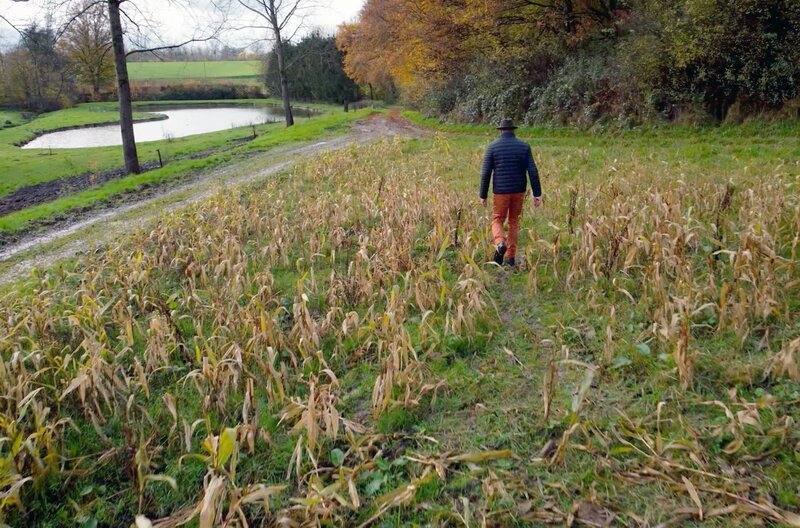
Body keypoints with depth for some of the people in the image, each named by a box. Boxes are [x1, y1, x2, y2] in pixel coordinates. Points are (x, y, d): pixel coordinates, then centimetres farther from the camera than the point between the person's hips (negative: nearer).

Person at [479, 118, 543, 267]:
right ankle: (510, 258, 15)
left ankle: (500, 243, -19)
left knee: (497, 221, 12)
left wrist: (483, 195, 2)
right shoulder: (524, 146, 2)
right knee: (514, 222, 15)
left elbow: (485, 173, -5)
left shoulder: (493, 147, -2)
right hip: (519, 191, 2)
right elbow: (533, 171, -4)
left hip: (501, 191, -2)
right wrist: (537, 194, -2)